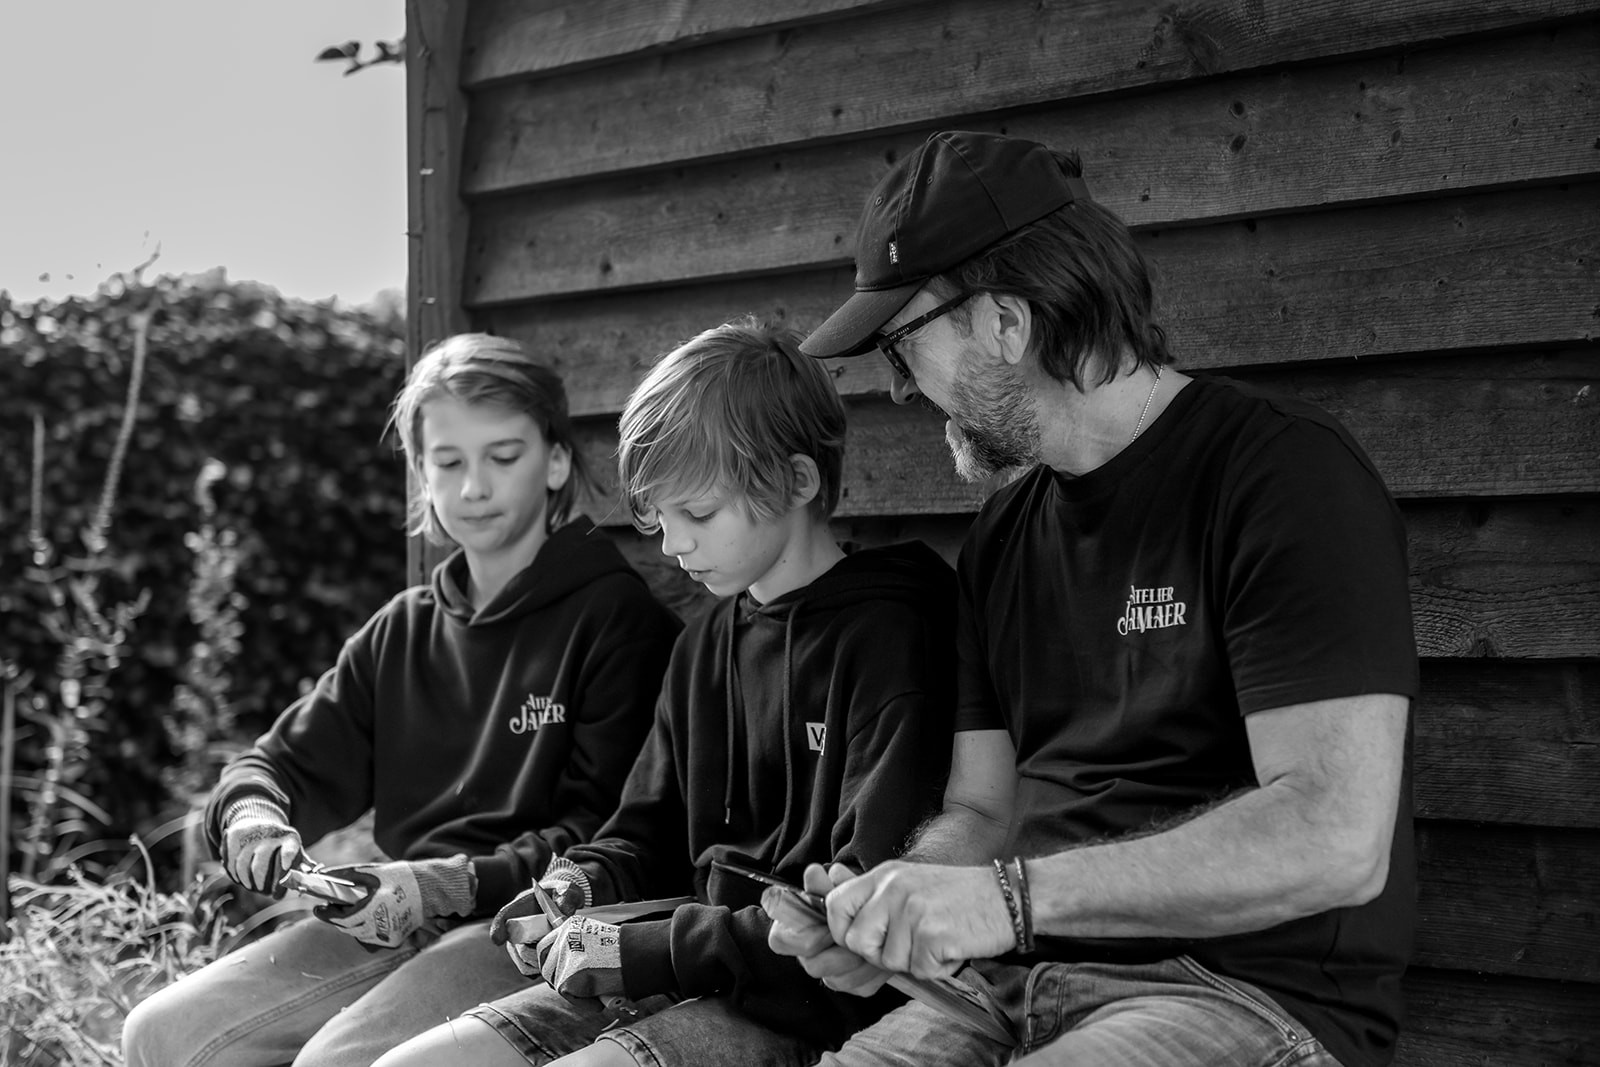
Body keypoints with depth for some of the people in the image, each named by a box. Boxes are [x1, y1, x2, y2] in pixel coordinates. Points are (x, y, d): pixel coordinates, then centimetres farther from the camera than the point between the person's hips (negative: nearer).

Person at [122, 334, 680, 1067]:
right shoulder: (401, 632, 19)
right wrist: (252, 817, -6)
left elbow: (608, 834, -10)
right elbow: (284, 764, 18)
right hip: (398, 918, 7)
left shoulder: (617, 618, -3)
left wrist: (459, 884, -21)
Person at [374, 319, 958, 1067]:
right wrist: (578, 885, 2)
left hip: (807, 1003, -7)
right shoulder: (704, 647, 16)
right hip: (678, 981, 8)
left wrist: (650, 949, -15)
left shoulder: (886, 637, -10)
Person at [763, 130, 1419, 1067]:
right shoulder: (1004, 535, 16)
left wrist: (1011, 899, -23)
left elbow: (1337, 841, -20)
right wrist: (888, 910, -6)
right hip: (1018, 987, 6)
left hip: (1252, 991, -6)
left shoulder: (1287, 474, -10)